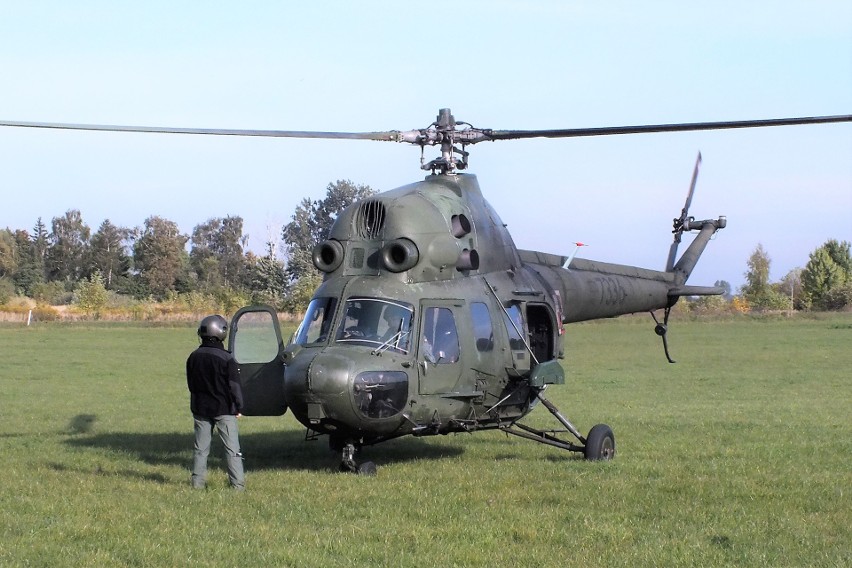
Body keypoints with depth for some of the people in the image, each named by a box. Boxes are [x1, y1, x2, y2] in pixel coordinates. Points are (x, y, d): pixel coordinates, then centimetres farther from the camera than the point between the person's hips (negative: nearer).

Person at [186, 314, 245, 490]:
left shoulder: (193, 357, 2)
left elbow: (190, 383, 11)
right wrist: (239, 407, -2)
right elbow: (234, 385, -12)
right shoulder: (226, 358, -16)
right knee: (232, 447, 0)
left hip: (200, 408, 5)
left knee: (200, 447, 12)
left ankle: (198, 481, 11)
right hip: (224, 409, -5)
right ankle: (237, 482, -2)